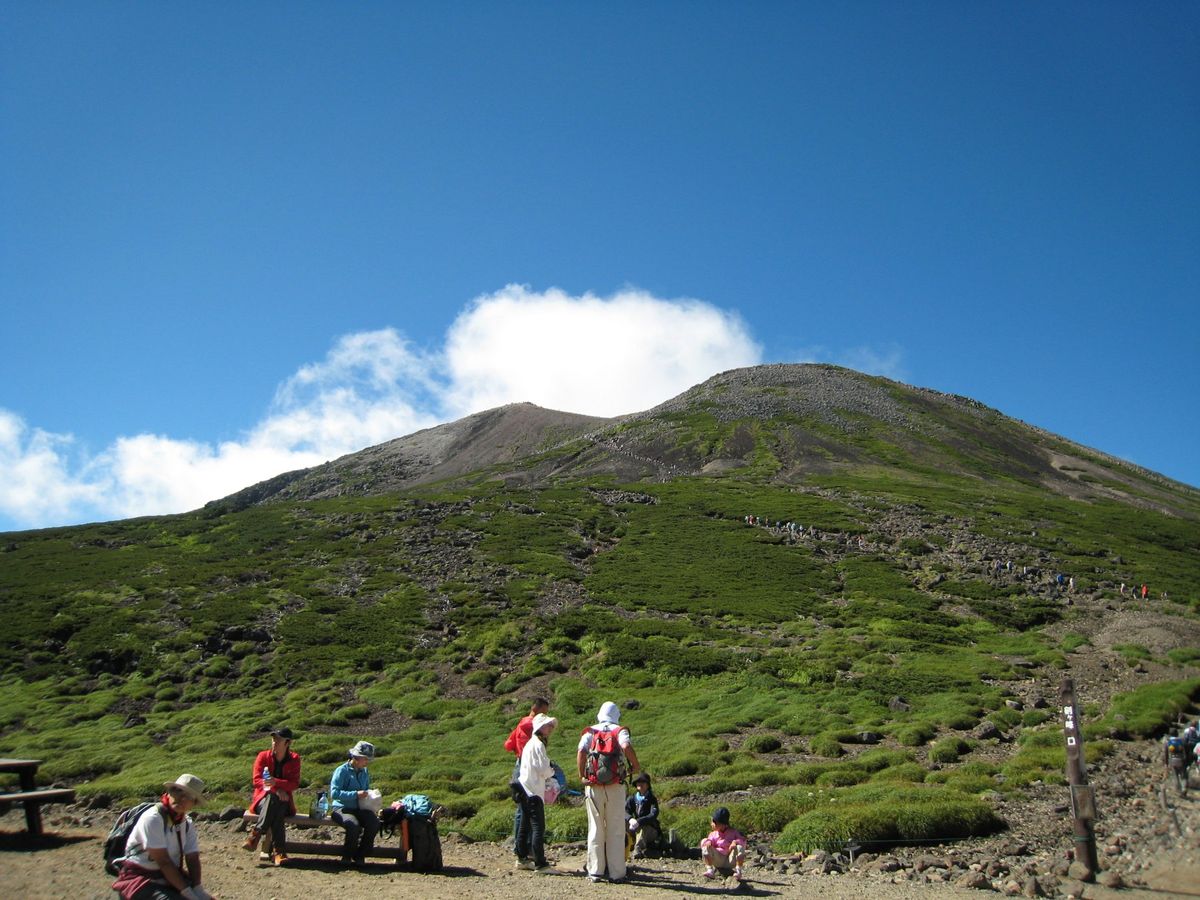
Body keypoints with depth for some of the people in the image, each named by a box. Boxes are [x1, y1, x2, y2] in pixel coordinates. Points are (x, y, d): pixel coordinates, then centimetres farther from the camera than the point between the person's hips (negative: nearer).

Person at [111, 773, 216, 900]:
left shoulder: (187, 824, 3)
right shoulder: (153, 819, -19)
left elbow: (193, 859, -3)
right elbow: (163, 861, -23)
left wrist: (198, 890, -20)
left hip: (170, 877, 7)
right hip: (141, 879, -7)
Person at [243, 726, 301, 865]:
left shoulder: (294, 759, 1)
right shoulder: (263, 756, 1)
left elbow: (295, 784, -7)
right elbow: (256, 780, -7)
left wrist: (276, 782, -27)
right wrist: (275, 789, -23)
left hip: (283, 801, 0)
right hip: (264, 799, 0)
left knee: (275, 805, -36)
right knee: (272, 798, -36)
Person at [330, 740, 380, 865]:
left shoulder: (365, 773, 15)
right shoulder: (342, 771, -7)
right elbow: (334, 793, -17)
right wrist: (355, 794, -23)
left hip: (360, 808, 6)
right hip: (342, 808, -6)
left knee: (374, 823, -25)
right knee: (354, 825, -36)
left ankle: (359, 856, -8)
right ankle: (347, 857, -11)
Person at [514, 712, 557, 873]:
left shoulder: (531, 743, 18)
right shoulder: (538, 745, -14)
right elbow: (544, 769, -19)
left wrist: (549, 780, 12)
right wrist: (552, 771, 2)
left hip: (526, 790, 10)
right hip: (534, 791, -10)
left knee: (526, 825, 16)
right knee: (538, 827, -9)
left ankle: (522, 859, 23)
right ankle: (540, 864, -9)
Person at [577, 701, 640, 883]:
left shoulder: (590, 732, 7)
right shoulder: (620, 731, 3)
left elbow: (581, 752, -9)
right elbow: (626, 746, -18)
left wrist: (582, 776, 0)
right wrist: (635, 765, -4)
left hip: (594, 787, 1)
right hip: (615, 786, -1)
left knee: (595, 829, 8)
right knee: (616, 831, 5)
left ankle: (595, 871, 8)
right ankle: (617, 873, 6)